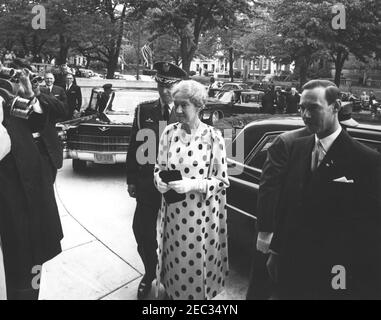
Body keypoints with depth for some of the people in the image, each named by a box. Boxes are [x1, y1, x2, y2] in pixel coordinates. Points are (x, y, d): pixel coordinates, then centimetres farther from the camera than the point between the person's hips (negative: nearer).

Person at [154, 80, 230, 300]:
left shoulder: (213, 137, -12)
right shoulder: (170, 132, -1)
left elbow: (222, 181, -8)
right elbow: (160, 166, 10)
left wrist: (193, 184, -22)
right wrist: (160, 180, -12)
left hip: (199, 215, -3)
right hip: (172, 212, 3)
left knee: (196, 263, 11)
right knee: (174, 258, 18)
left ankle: (197, 293, 38)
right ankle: (172, 290, 44)